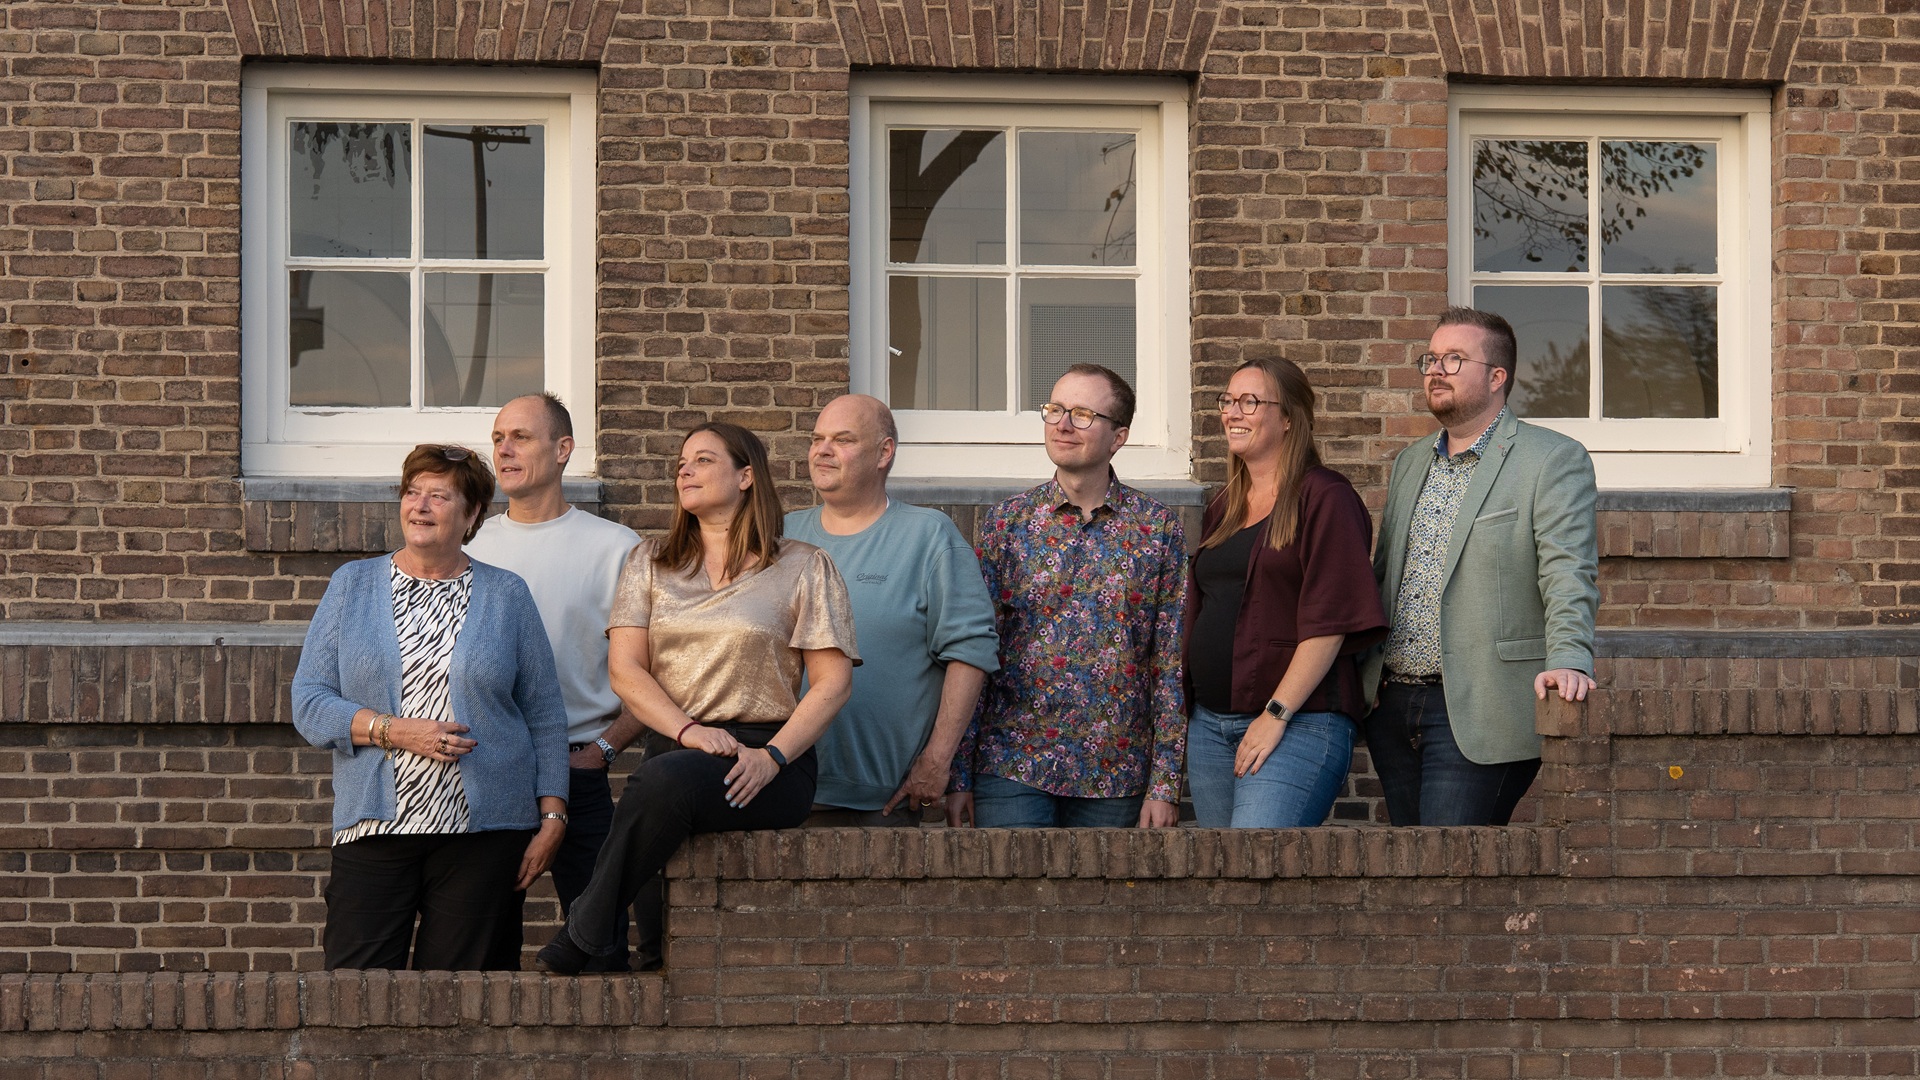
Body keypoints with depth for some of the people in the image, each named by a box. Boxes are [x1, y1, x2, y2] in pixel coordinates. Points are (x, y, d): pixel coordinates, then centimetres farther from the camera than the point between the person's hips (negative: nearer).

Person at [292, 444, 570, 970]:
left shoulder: (506, 596, 9)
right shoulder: (352, 584, 10)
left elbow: (546, 716, 10)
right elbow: (309, 703, 4)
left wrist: (552, 817, 2)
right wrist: (395, 731, -10)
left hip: (484, 830, 0)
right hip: (375, 824, 0)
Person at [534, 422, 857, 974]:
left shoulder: (803, 567, 9)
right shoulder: (650, 562, 18)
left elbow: (833, 680, 2)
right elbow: (625, 670, 7)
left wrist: (772, 757, -13)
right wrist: (690, 731, -11)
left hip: (766, 759, -3)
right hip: (676, 750, 4)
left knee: (664, 778, -34)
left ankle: (576, 944, -29)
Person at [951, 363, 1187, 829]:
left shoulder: (1158, 528, 3)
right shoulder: (1005, 522, 4)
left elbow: (1173, 665, 3)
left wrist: (1166, 784, -3)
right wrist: (958, 778, -1)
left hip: (1115, 774, 1)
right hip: (1011, 767, 0)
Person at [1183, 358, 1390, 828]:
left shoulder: (1324, 498, -6)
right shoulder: (1223, 508, 19)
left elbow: (1329, 621, -13)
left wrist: (1276, 715, -17)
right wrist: (1192, 709, 15)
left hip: (1298, 723, -8)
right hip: (1209, 724, 8)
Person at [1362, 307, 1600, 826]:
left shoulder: (1553, 461, -3)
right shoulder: (1410, 463, 19)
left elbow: (1569, 576, -13)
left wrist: (1567, 660, -29)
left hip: (1476, 714, -7)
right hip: (1393, 704, 7)